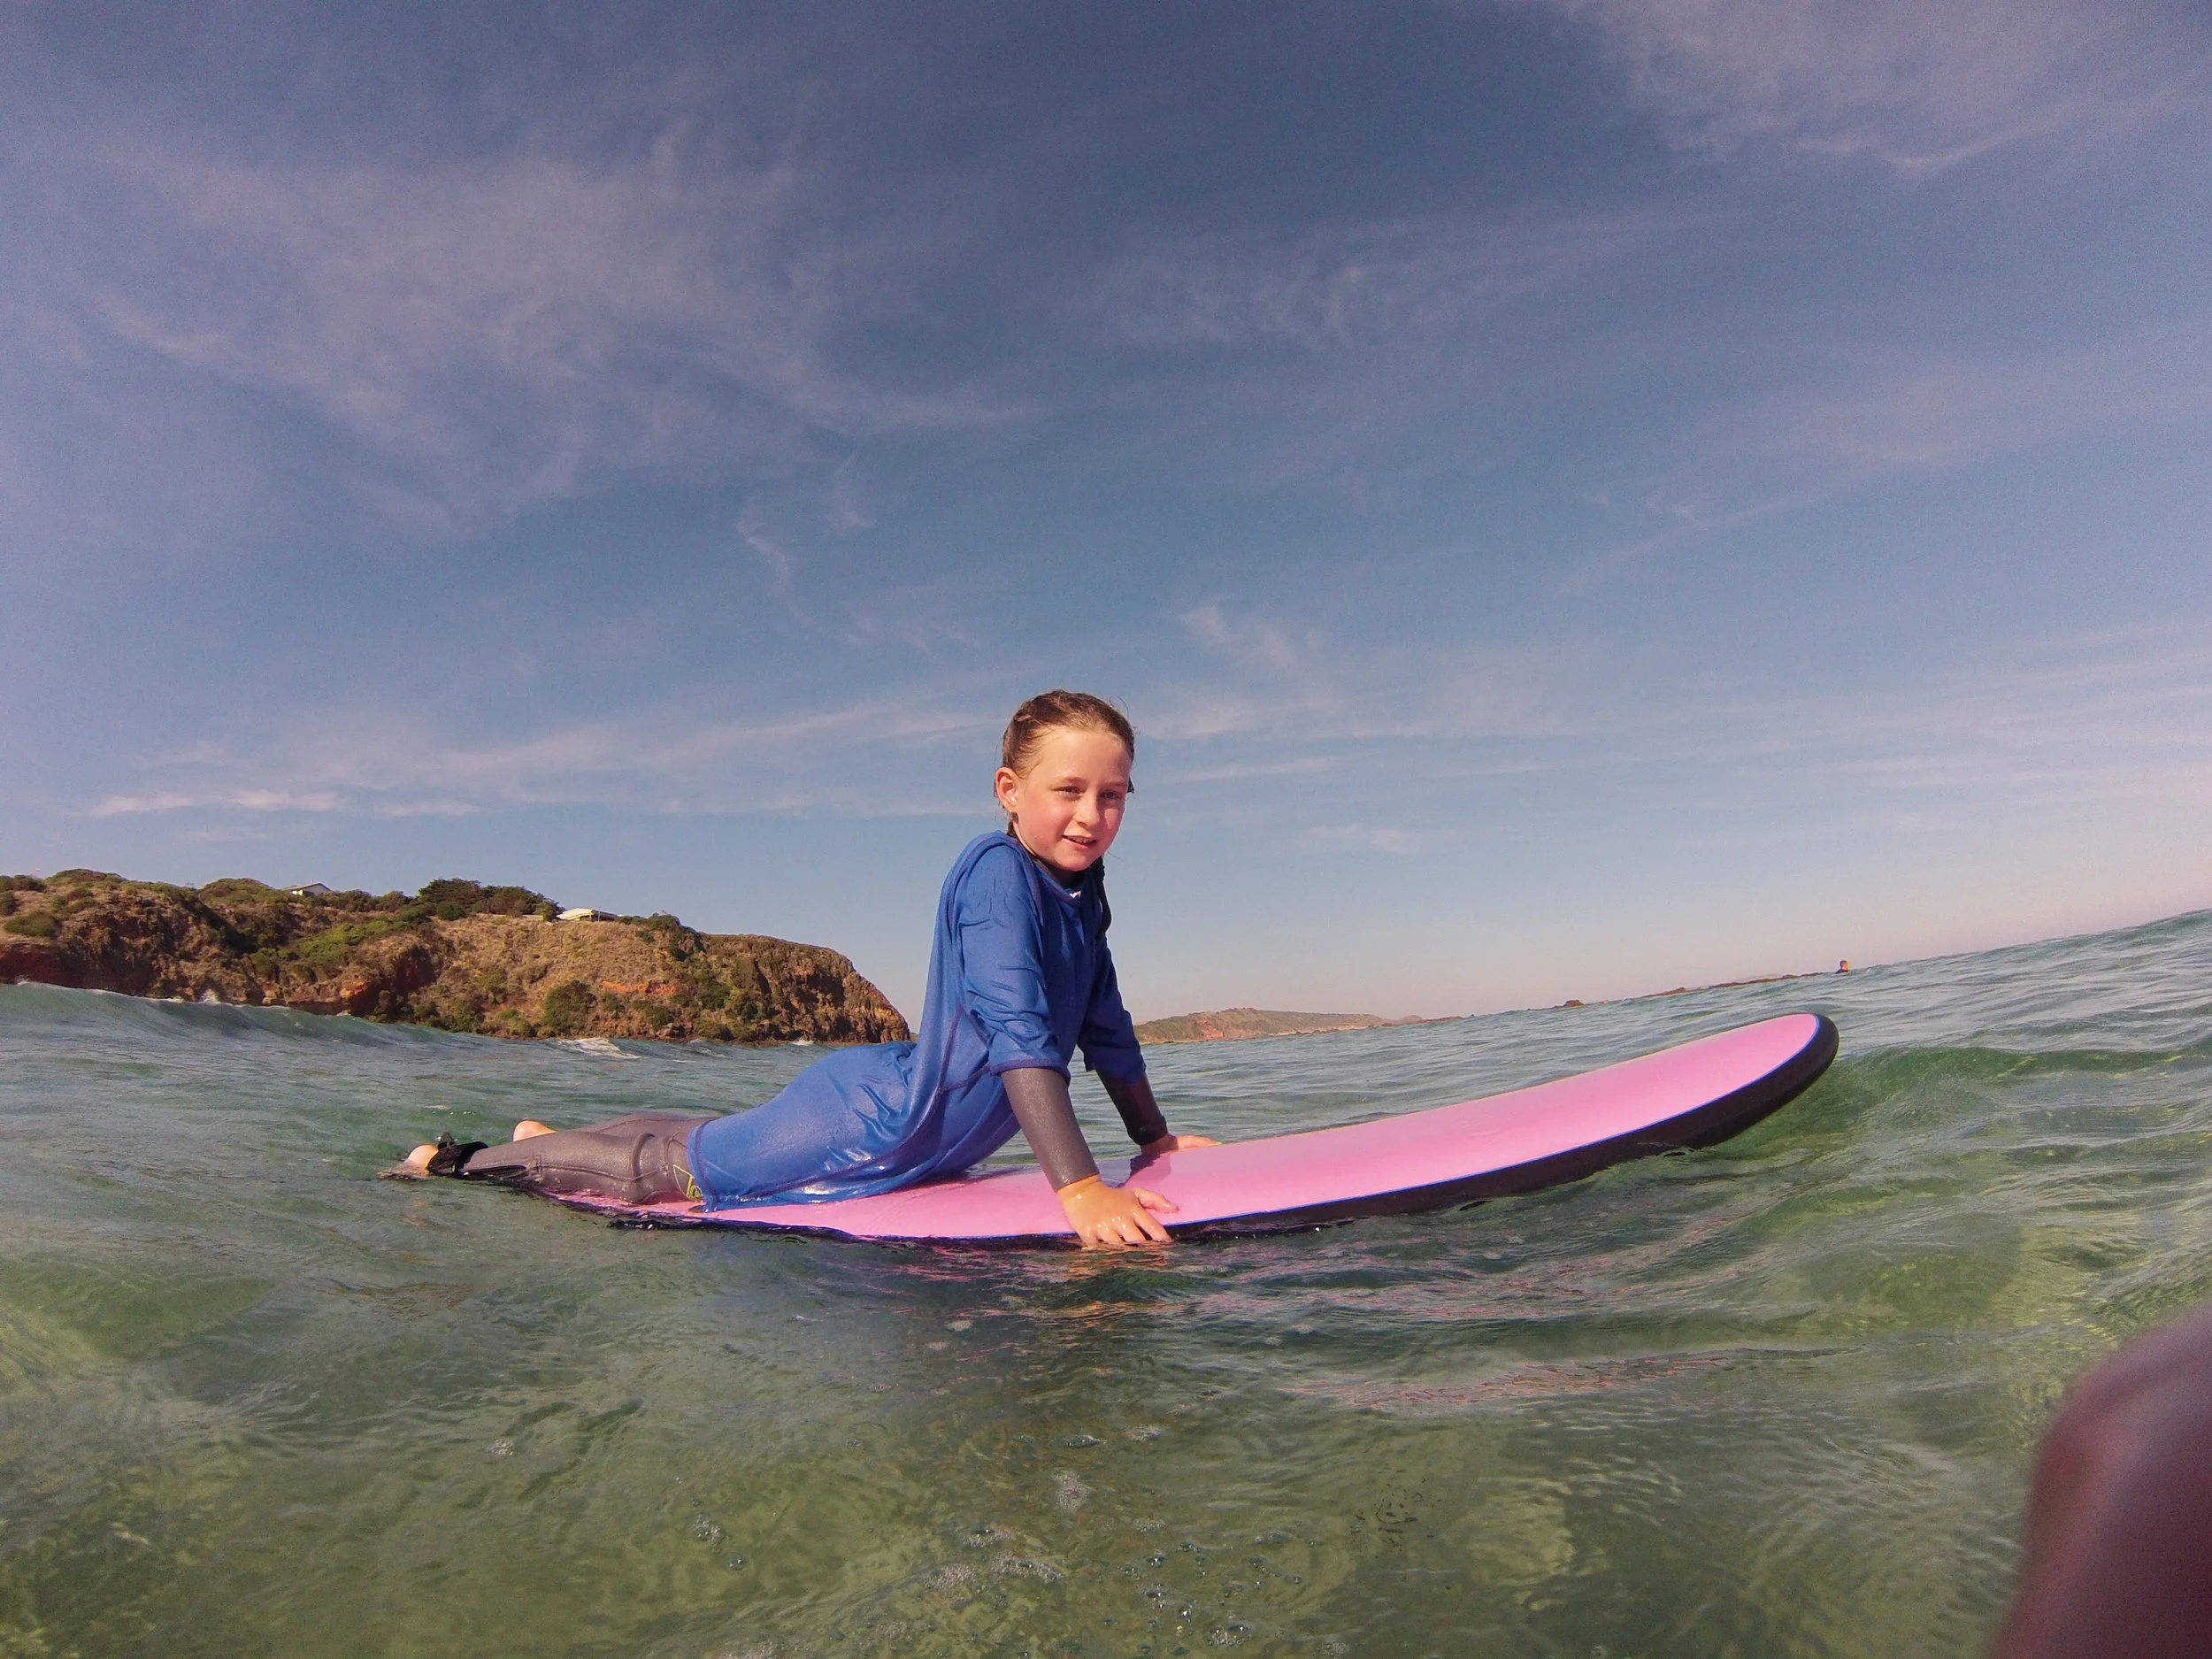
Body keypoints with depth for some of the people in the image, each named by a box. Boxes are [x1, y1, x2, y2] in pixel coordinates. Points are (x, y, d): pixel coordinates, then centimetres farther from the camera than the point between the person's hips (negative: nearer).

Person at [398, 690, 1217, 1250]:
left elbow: (1108, 1030, 12)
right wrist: (1078, 1186, -41)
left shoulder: (1083, 896, 2)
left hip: (913, 1139, 9)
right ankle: (456, 1160, 31)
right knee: (661, 1164, 9)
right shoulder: (997, 870, -26)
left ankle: (544, 1140, 48)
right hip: (871, 1126, -8)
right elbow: (1015, 1029, -36)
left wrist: (1156, 1138, 13)